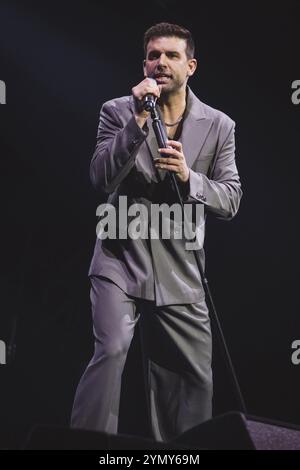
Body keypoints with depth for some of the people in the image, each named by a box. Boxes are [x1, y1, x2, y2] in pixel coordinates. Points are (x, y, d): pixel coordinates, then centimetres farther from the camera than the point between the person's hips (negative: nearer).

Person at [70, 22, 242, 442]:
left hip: (179, 269, 3)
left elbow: (231, 201, 1)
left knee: (194, 376, 7)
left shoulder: (219, 126, 4)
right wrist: (139, 121, -19)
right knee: (111, 350, -22)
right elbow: (102, 179, -10)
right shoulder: (118, 112, 1)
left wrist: (188, 177, -17)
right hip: (121, 256, -2)